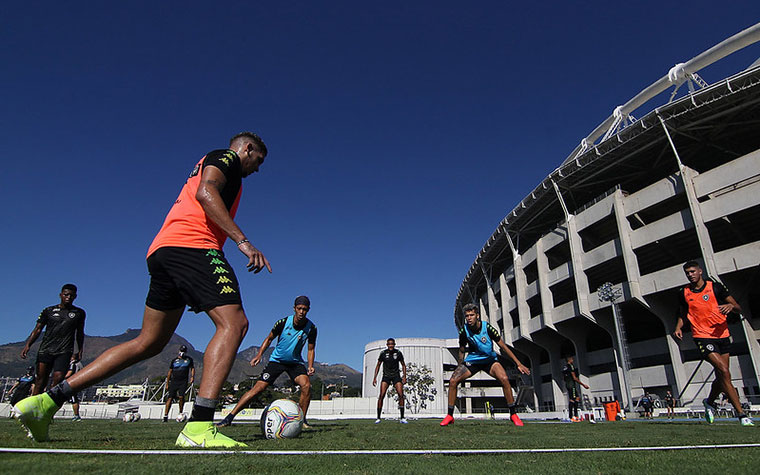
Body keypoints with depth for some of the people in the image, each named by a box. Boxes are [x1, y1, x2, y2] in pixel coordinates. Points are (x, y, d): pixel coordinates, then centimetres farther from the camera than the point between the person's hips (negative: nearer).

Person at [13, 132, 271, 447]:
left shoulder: (209, 163, 35)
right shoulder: (227, 156, 8)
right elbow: (206, 192, -13)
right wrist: (242, 241, -20)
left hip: (162, 249, 10)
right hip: (191, 245, -10)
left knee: (148, 343, 12)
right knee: (234, 323, -17)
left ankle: (48, 400, 14)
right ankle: (199, 426, -26)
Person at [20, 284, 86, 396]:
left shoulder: (79, 313, 11)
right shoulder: (48, 311, 11)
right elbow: (37, 330, 8)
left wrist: (80, 351, 13)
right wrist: (28, 345, -7)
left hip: (64, 352, -1)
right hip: (45, 350, 1)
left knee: (58, 378, -15)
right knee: (41, 379, -1)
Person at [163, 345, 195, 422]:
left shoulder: (189, 359, 10)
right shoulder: (174, 360, 10)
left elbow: (192, 368, 16)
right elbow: (170, 372, 13)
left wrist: (192, 376, -3)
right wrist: (167, 383, 11)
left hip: (183, 382, -1)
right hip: (174, 381, 1)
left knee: (181, 397, -13)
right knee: (170, 398, -5)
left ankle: (180, 413, 6)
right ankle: (165, 415, 0)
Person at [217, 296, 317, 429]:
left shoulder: (311, 328, -12)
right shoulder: (282, 323, -16)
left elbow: (310, 349, 1)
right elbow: (269, 339, 1)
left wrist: (310, 366, -14)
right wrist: (259, 355, -12)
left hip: (295, 362, 1)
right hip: (276, 359, -1)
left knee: (306, 385, -23)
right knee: (259, 387, -14)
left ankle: (302, 419, -3)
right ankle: (229, 417, -5)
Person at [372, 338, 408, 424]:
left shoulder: (398, 353, -4)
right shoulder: (383, 353, -5)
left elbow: (403, 365, 9)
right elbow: (378, 365, 5)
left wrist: (404, 376, -1)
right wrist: (375, 377, -1)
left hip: (396, 376, 1)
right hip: (386, 376, 0)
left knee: (401, 395, -13)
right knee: (381, 396, -13)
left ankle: (402, 418, -2)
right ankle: (378, 418, -2)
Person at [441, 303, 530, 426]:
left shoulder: (487, 327, -20)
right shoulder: (464, 331, -14)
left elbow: (503, 347, -12)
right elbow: (462, 352, 2)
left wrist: (518, 363, -15)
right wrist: (459, 369, 7)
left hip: (489, 359, -1)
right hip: (472, 360, 2)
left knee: (504, 379, -27)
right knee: (452, 381, -16)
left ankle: (513, 414, -8)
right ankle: (450, 416, 0)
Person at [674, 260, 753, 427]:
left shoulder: (715, 287, 1)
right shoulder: (683, 293, 4)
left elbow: (739, 309, 2)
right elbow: (682, 314, 18)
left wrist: (730, 306, -21)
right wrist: (678, 328, 1)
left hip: (722, 335, 2)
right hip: (702, 337, -2)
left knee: (721, 377, 9)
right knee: (724, 372, -17)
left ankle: (709, 403, 35)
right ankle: (741, 413, -11)